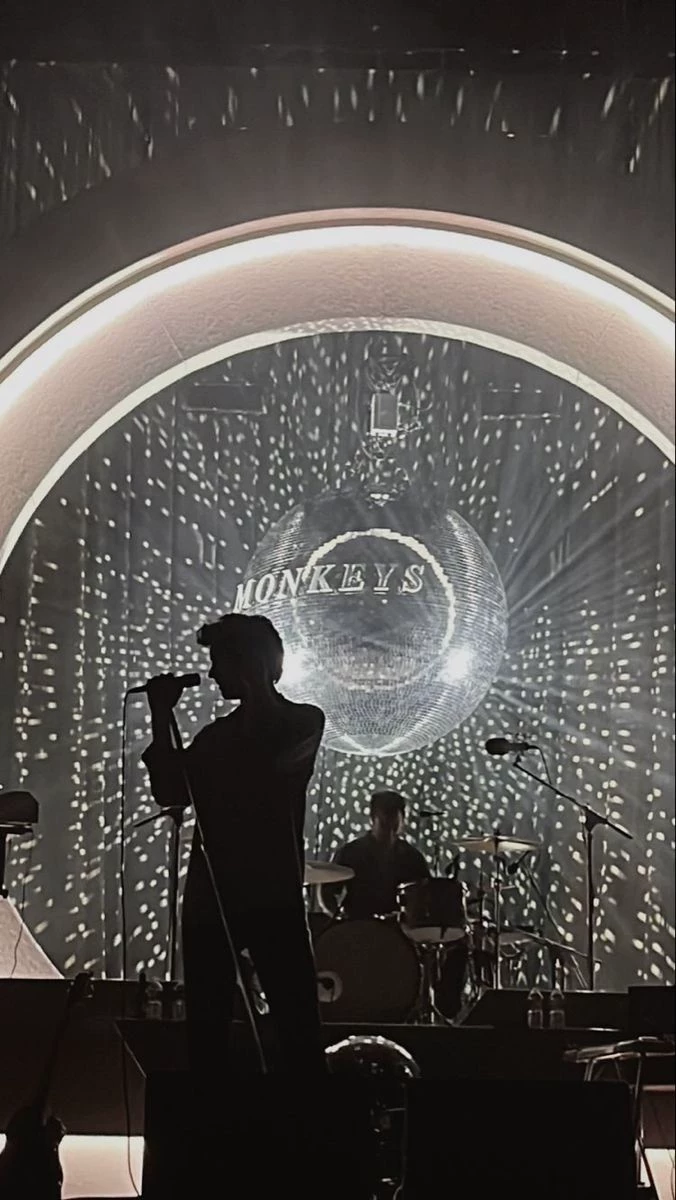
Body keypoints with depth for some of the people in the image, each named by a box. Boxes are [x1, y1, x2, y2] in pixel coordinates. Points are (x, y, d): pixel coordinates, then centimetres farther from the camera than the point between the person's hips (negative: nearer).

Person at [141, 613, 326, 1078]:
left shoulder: (303, 721, 2)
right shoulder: (217, 734, 19)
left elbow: (259, 771, -16)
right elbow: (170, 792, 10)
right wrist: (163, 719, 4)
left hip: (273, 897, -6)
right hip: (210, 898, 6)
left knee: (298, 1026, -6)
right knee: (206, 1027, 7)